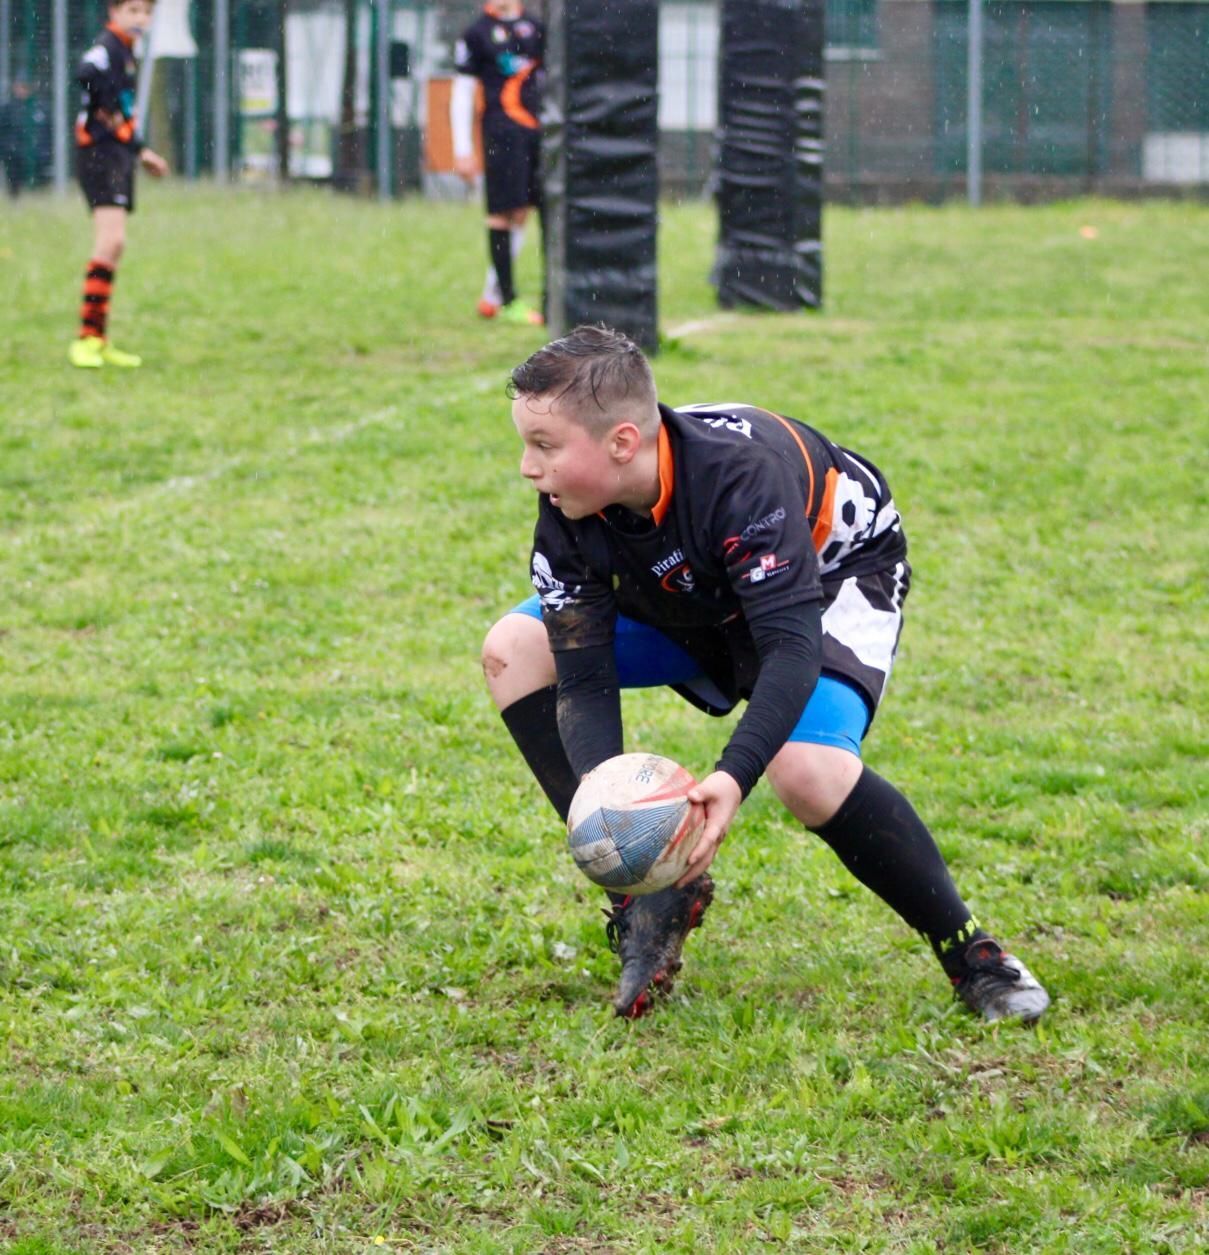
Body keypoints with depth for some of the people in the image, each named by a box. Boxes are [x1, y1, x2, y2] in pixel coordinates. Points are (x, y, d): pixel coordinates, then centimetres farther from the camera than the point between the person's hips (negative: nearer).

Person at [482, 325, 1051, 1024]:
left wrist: (732, 779, -60)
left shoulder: (738, 476, -40)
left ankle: (969, 950, -14)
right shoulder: (569, 515, -23)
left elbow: (793, 648, -46)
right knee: (516, 650, -9)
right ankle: (650, 891, -7)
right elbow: (583, 678, -22)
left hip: (834, 569, -7)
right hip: (693, 599, 7)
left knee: (807, 769, -34)